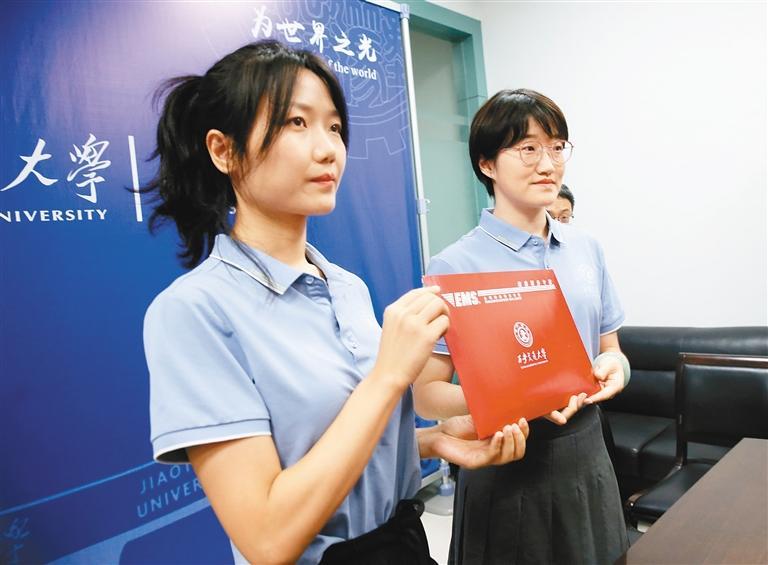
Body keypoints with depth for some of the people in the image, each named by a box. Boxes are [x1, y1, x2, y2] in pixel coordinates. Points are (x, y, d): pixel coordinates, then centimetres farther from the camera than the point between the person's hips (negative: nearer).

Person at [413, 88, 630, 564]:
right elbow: (427, 393, -13)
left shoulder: (586, 249, 3)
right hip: (507, 466, -5)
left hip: (587, 453, 6)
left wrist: (614, 366, -10)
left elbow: (610, 348, 13)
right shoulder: (454, 266, -15)